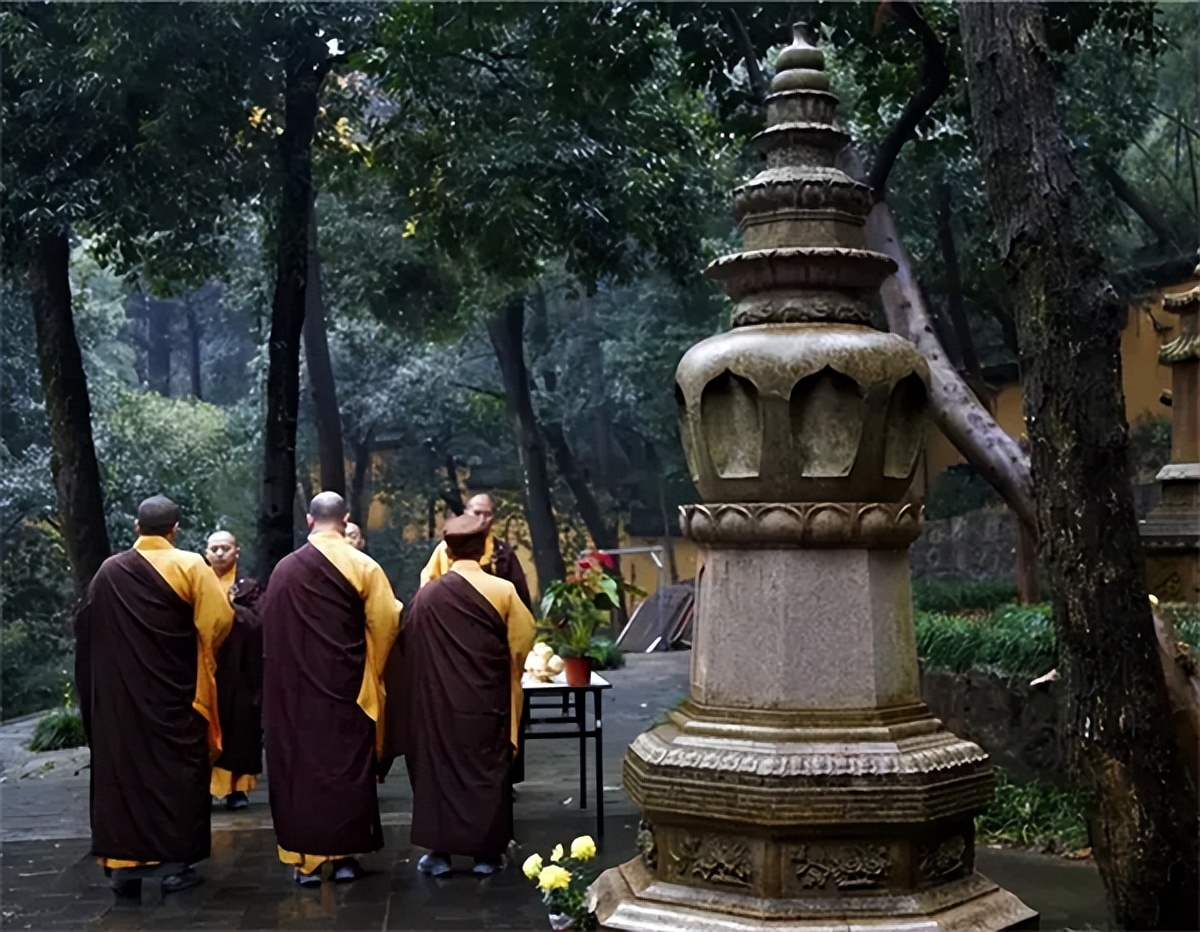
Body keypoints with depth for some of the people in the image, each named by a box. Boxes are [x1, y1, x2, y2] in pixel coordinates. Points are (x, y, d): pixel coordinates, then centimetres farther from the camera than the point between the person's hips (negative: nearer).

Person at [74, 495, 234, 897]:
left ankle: (123, 863, 9)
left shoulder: (108, 571, 2)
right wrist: (201, 652, 6)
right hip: (175, 692, -3)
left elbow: (84, 627, 9)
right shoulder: (189, 566, -9)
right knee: (176, 769, 4)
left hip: (117, 694, 3)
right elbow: (219, 620, -12)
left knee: (122, 768, 9)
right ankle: (175, 862, 3)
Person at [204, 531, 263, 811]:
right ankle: (203, 786, 2)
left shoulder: (249, 588, 7)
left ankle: (237, 787, 6)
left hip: (239, 672, -1)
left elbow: (256, 621, -8)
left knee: (238, 726, 0)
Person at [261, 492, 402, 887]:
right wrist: (373, 670, 13)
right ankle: (344, 855, 8)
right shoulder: (363, 567, -7)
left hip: (294, 688, 1)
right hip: (348, 685, -1)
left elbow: (269, 628, 4)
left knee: (299, 763, 7)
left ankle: (304, 857, 8)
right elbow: (386, 625, -5)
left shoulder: (284, 569, -2)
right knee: (347, 764, 7)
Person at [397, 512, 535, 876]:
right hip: (488, 701, 0)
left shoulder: (427, 594, -7)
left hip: (438, 702, 0)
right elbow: (522, 641, -1)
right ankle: (486, 852, 12)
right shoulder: (503, 590, -8)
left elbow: (410, 649, -2)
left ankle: (439, 851, 12)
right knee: (487, 771, 9)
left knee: (438, 769, 10)